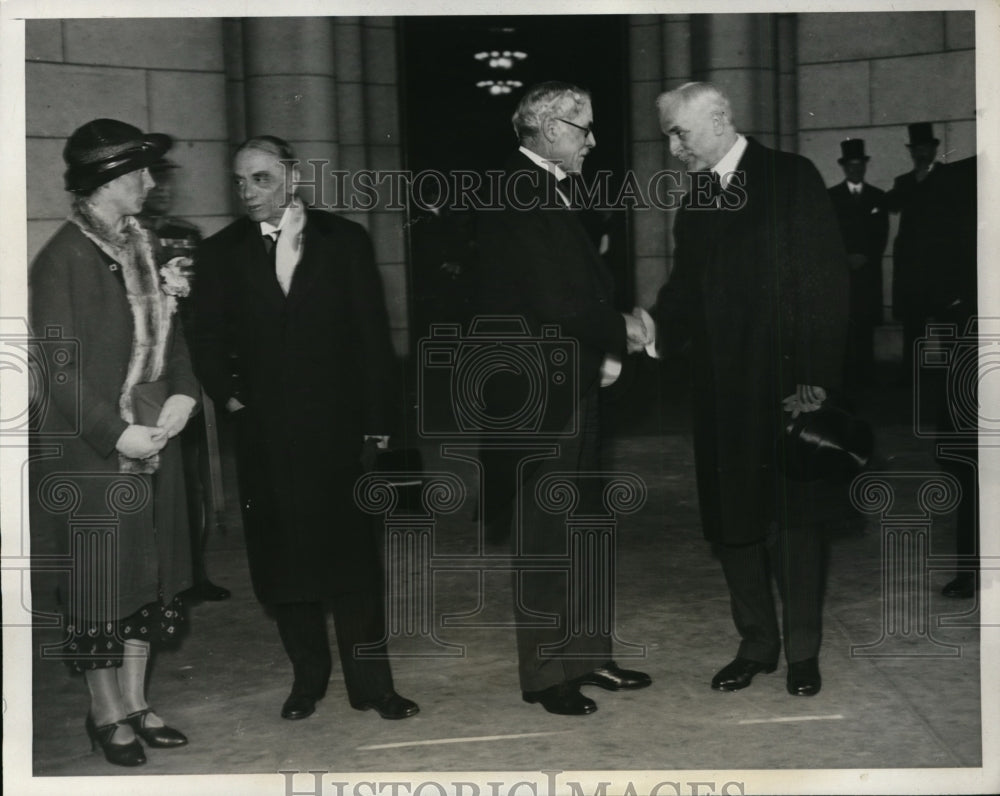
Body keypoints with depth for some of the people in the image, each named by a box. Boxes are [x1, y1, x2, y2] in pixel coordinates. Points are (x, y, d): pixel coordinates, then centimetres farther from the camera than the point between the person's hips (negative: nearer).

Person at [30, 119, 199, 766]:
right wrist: (117, 433, -18)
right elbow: (59, 367, -15)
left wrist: (183, 392, -4)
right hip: (93, 451, -7)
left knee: (151, 576, 13)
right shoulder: (63, 258, -12)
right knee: (101, 583, 4)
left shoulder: (142, 246, 9)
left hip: (155, 442, 7)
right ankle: (107, 713, 19)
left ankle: (135, 703, 26)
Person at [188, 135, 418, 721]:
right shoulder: (223, 253, 7)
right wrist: (229, 397, -3)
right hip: (264, 436, 2)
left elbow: (374, 337, 1)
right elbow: (207, 341, 11)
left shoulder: (344, 241, 3)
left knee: (354, 559, 1)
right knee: (283, 562, 6)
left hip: (338, 430, -1)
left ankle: (371, 683, 10)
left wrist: (376, 425, -3)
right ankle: (308, 678, 20)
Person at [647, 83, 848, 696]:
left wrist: (818, 375, -16)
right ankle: (756, 643, 23)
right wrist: (654, 330, -6)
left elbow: (827, 281, -10)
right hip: (722, 388, 5)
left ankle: (803, 650, 18)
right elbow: (686, 292, 14)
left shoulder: (791, 178, -4)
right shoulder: (695, 201, 14)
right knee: (731, 521, 8)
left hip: (785, 384, -5)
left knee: (795, 517, 4)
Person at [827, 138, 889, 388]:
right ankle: (844, 375, -9)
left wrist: (866, 257, -5)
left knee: (865, 325, -2)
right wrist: (846, 258, -8)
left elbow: (882, 235, 9)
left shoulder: (878, 196, 14)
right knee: (842, 324, -10)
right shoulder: (831, 196, 8)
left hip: (868, 271, 2)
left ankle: (864, 375, 2)